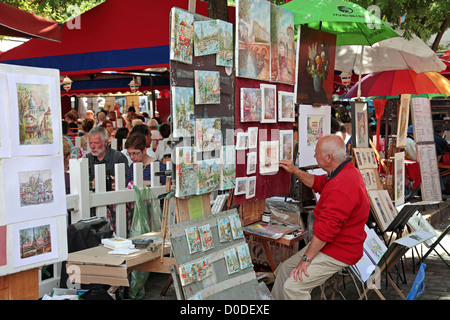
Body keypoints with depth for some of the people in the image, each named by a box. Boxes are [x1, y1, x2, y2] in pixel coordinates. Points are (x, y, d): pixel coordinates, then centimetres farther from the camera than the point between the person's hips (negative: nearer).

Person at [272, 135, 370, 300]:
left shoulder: (342, 186, -31)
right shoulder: (346, 171, 5)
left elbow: (326, 228, -29)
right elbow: (317, 183, 25)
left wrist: (307, 258, -21)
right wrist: (295, 171, 14)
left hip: (338, 253, -11)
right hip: (327, 244, 11)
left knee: (292, 287, -17)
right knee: (285, 268, 14)